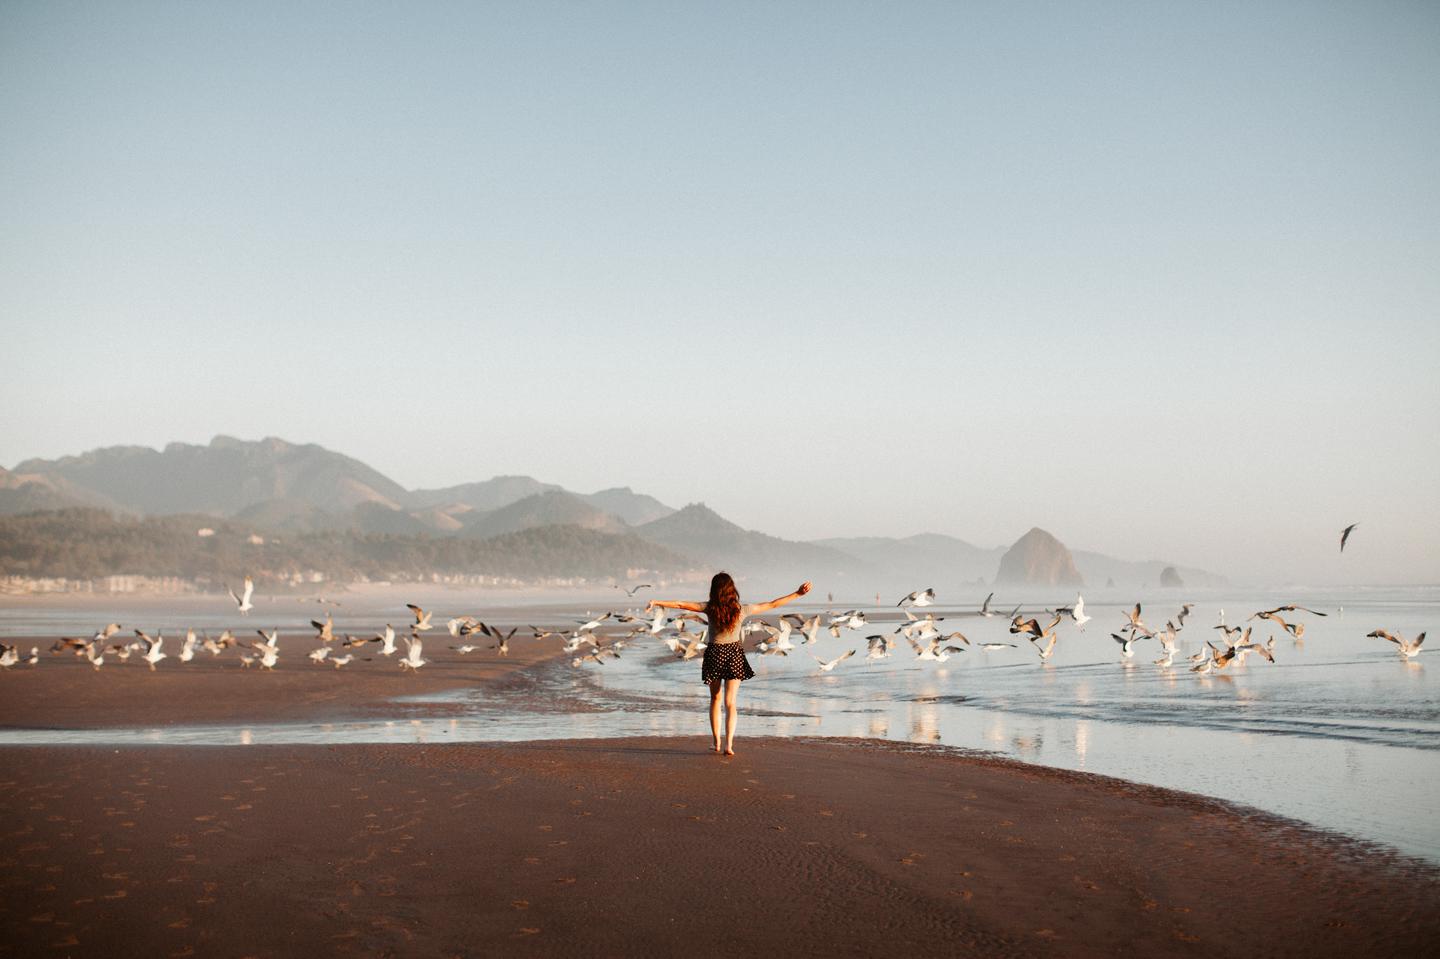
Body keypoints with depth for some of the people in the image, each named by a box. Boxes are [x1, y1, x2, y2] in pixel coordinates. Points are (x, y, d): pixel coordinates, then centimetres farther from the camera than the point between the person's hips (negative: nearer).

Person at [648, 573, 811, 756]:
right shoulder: (741, 610, -6)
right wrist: (798, 594, 3)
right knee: (730, 703, -1)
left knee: (715, 699, 19)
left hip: (714, 654, 0)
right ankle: (729, 744, -15)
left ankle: (716, 742, 19)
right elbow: (772, 605, -2)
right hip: (734, 654, 0)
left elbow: (680, 604, -7)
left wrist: (656, 602, 1)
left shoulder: (709, 608, -9)